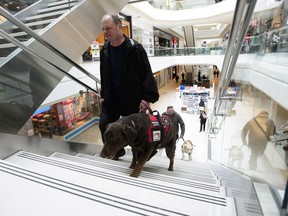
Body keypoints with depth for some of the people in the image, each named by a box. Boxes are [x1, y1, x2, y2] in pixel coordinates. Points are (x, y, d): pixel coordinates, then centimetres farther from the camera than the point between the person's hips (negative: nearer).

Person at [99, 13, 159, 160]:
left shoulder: (134, 48, -14)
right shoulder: (104, 50, 4)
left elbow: (147, 74, -14)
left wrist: (147, 98, -20)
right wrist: (103, 95, 14)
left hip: (133, 100, -5)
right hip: (111, 99, 6)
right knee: (104, 125, 6)